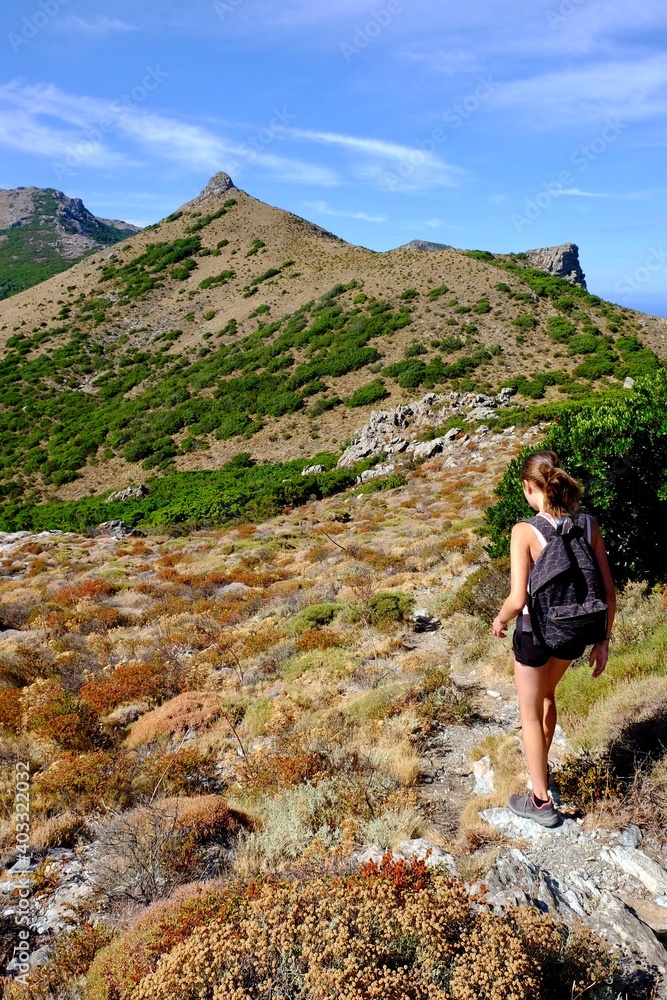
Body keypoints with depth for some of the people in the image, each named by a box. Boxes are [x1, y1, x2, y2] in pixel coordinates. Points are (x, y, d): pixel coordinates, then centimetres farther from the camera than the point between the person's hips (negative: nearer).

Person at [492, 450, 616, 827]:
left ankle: (541, 801, 28)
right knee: (546, 693, 33)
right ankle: (542, 765, 53)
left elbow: (518, 600, -26)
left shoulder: (525, 531, -23)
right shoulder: (589, 524, -10)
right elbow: (609, 591, -7)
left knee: (530, 713, 17)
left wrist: (501, 619, -4)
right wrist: (603, 640, 5)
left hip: (535, 630, -5)